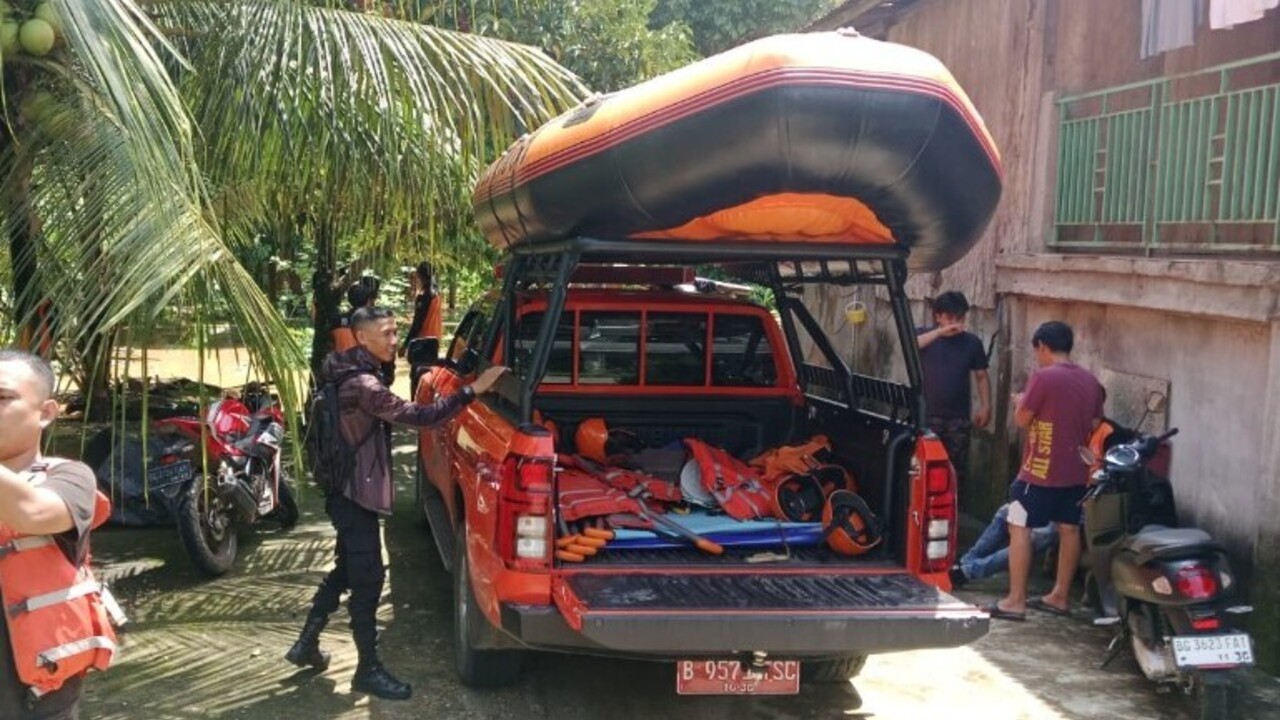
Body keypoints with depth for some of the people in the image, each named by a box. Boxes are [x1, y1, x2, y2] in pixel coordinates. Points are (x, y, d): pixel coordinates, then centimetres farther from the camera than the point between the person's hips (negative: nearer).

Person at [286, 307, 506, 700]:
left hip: (344, 486, 10)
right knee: (368, 577, -3)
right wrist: (474, 389, -35)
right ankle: (369, 669, 7)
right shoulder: (362, 384, -26)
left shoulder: (343, 367, 4)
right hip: (354, 491, -10)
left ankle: (306, 644, 31)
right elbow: (418, 415, -32)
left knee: (347, 568, 22)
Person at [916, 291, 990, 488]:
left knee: (957, 469, 6)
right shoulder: (926, 335, 2)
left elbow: (981, 376, 9)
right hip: (928, 416, -1)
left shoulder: (972, 342, 5)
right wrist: (941, 332, -27)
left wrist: (985, 406, -1)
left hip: (959, 418, 1)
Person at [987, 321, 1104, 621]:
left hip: (1041, 470, -7)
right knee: (1069, 529, 13)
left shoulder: (1043, 377, -16)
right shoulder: (1091, 381, 7)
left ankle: (1015, 601, -3)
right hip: (1075, 470, 8)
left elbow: (1022, 419, -9)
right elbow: (1095, 425, 14)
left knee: (1019, 527, -2)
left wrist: (1019, 402, 10)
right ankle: (1060, 596, 21)